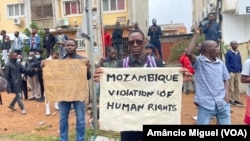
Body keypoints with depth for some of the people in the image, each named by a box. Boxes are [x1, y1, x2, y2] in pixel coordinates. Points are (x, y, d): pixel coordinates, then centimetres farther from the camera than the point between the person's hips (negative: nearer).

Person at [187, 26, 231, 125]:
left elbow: (225, 80, 18)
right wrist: (196, 35, -15)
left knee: (226, 123, 11)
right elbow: (189, 53, -23)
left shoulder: (220, 63, 12)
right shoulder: (199, 62, -4)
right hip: (206, 104, -5)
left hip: (222, 103, 5)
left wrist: (227, 94, 1)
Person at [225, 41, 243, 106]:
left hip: (238, 72, 6)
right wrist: (229, 71, -14)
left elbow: (240, 62, 15)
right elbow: (227, 63, -10)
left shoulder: (238, 52, 11)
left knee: (237, 87, 10)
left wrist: (240, 71, 9)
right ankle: (231, 99, 8)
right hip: (231, 72, -6)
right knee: (231, 87, 0)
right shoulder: (228, 52, -7)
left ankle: (237, 99, 18)